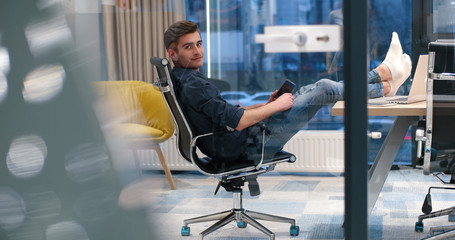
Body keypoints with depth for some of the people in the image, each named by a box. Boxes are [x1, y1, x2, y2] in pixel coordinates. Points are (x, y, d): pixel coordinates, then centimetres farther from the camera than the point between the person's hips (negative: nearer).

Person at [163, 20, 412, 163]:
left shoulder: (181, 81, 9)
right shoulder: (193, 87, -24)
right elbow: (235, 121, -28)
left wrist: (265, 106, 10)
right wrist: (275, 106, -14)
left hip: (239, 144, 10)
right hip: (249, 145, -10)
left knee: (308, 91, 15)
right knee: (325, 89, -2)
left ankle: (383, 72, 26)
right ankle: (386, 87, 20)